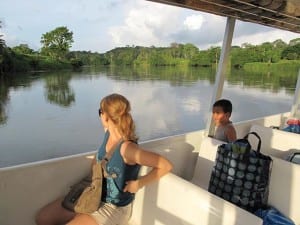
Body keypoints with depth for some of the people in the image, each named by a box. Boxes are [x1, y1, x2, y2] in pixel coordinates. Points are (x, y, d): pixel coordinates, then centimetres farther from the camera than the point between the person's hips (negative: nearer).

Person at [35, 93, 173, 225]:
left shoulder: (127, 148, -32)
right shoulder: (108, 133, -8)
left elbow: (166, 165, -29)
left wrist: (139, 183, -24)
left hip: (113, 208, -7)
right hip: (95, 196, 7)